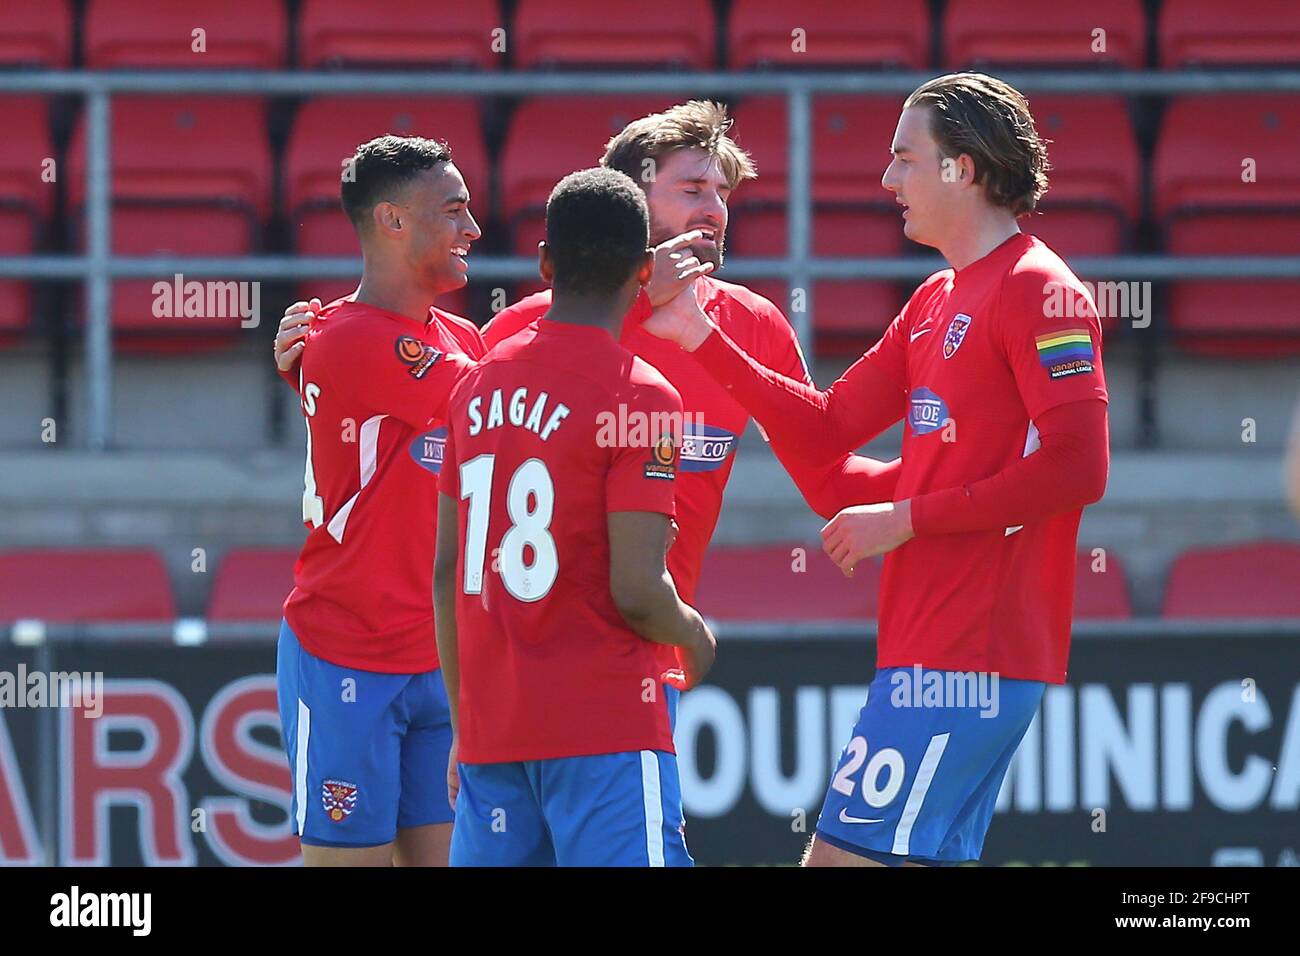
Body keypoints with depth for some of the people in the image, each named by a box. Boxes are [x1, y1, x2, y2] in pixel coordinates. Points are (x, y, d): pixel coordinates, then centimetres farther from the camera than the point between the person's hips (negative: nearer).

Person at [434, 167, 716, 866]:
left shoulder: (477, 385, 11)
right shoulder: (641, 397, -9)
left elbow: (446, 575, 14)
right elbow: (637, 592, -15)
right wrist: (693, 634, 6)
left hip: (488, 730, 7)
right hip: (605, 730, -7)